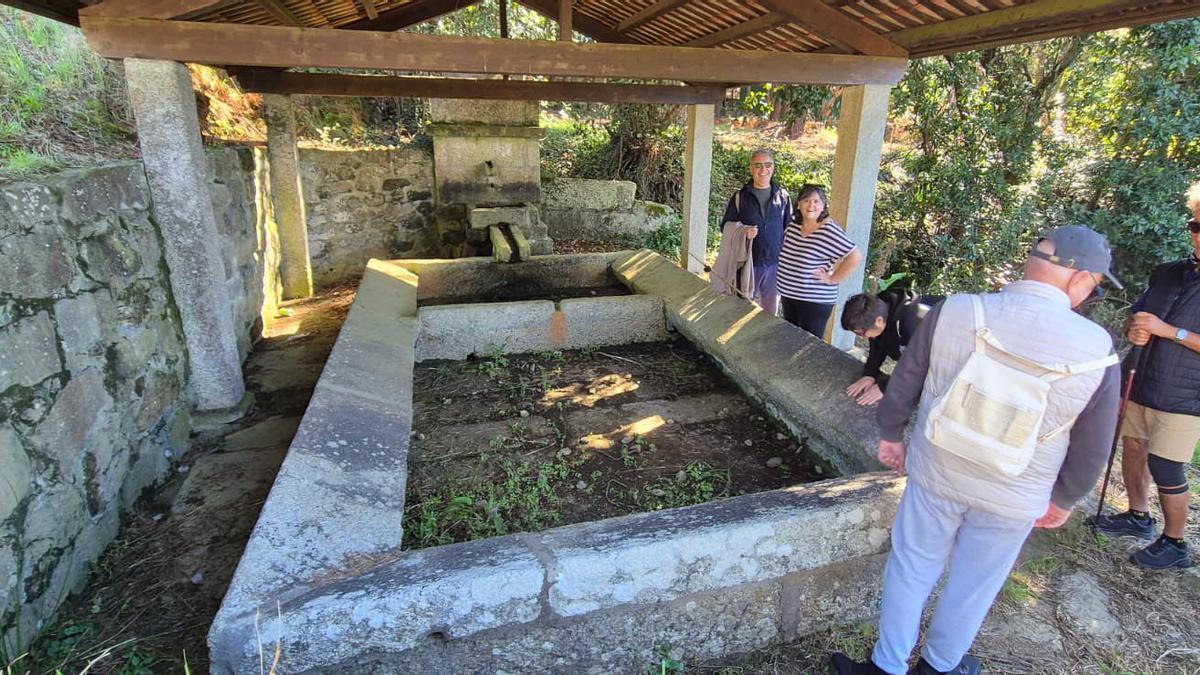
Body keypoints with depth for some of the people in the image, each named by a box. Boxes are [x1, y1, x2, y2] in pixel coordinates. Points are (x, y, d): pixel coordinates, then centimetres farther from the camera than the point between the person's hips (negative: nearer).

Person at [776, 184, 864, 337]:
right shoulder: (792, 227, 4)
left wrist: (832, 279, -15)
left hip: (815, 301, -7)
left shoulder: (829, 230, -16)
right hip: (788, 296, 7)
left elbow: (855, 256, -19)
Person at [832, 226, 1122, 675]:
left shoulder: (954, 311, -18)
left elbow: (903, 384, -7)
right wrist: (1064, 499, 14)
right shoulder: (1097, 350, -15)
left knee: (911, 569, 17)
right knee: (974, 585, 22)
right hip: (1015, 497, 1)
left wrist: (890, 434, 10)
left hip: (936, 472, 0)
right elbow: (1092, 448, -3)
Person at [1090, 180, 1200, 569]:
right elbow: (1135, 317, 16)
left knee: (1165, 468, -2)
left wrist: (1169, 330, -22)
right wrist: (1134, 329, -5)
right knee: (1133, 448, 15)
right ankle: (1138, 516, 34)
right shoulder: (1167, 274, 7)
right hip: (1143, 386, 6)